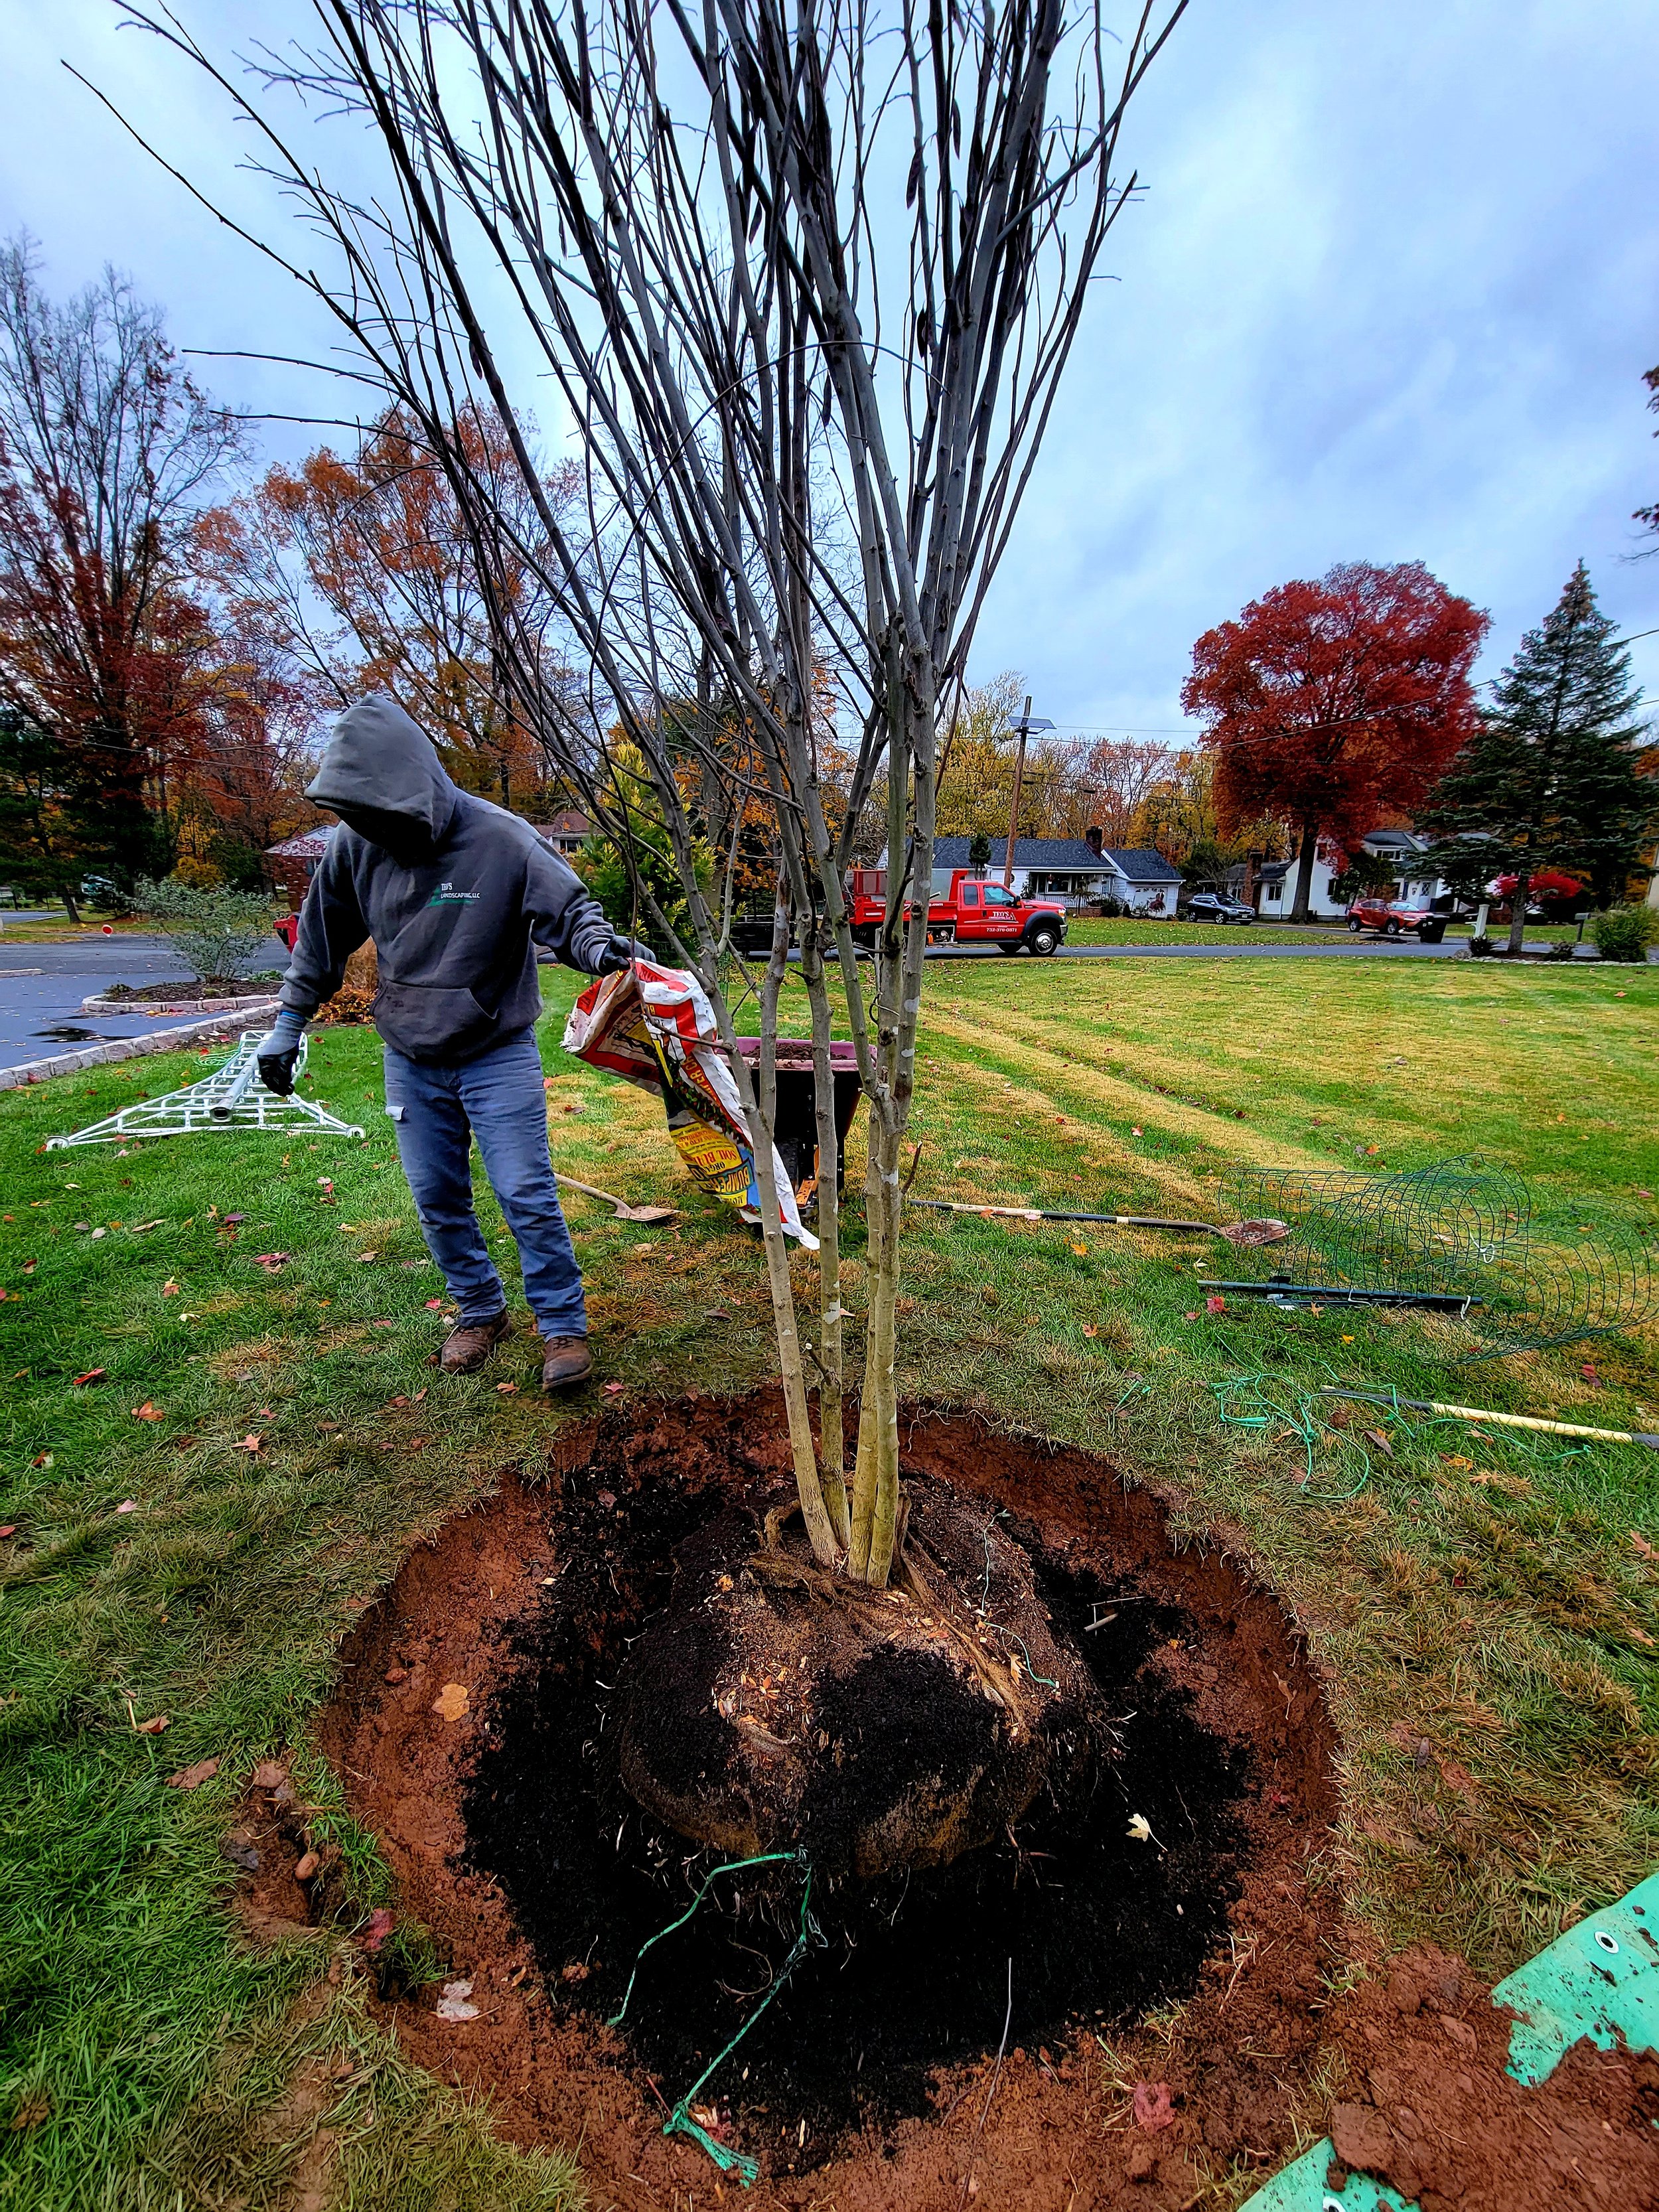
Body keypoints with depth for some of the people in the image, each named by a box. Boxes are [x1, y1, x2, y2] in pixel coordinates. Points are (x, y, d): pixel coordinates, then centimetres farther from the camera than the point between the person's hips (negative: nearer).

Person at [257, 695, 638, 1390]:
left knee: (527, 1195, -5)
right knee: (437, 1200, 12)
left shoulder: (499, 838, -17)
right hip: (410, 1061, 5)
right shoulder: (355, 845, -4)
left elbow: (568, 906, -13)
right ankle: (481, 1311, 31)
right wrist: (289, 1021, 12)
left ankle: (563, 1326, 11)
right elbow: (321, 940, 9)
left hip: (498, 1055, -4)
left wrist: (595, 944, -36)